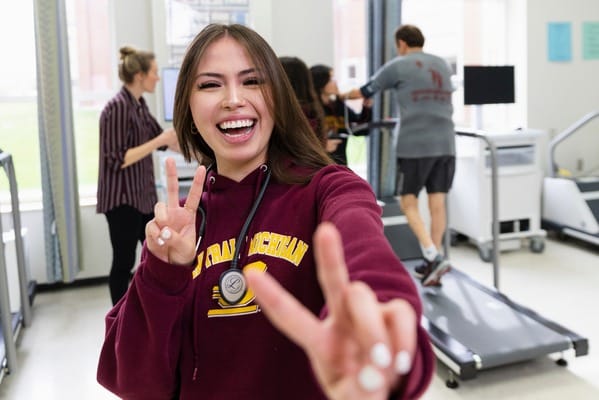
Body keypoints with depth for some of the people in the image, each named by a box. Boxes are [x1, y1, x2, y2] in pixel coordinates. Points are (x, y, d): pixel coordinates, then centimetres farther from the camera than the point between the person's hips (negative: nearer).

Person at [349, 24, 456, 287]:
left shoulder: (398, 66, 2)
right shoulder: (442, 65, 19)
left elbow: (366, 90, 10)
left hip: (414, 145, -5)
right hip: (445, 143, 5)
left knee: (408, 203, 4)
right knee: (437, 204, 7)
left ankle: (434, 257, -9)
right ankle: (433, 263, 12)